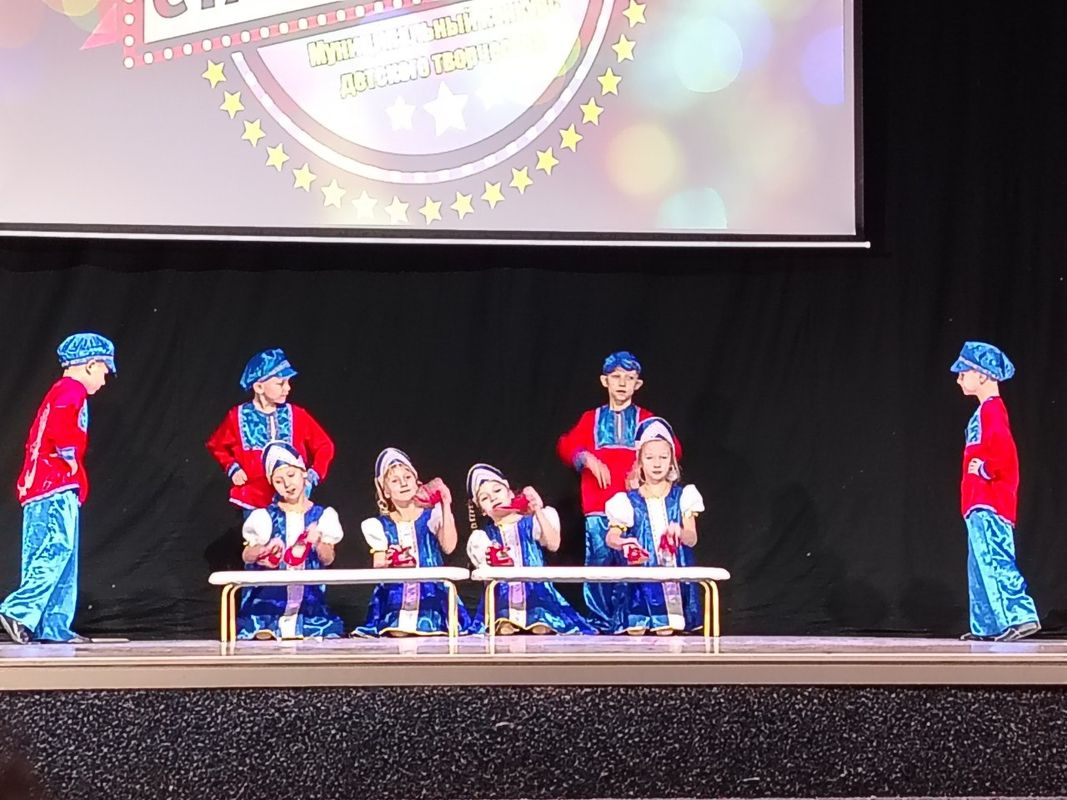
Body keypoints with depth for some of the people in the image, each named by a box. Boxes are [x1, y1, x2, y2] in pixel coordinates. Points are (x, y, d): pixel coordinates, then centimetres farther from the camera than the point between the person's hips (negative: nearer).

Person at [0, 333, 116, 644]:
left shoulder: (60, 392, 25)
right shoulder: (71, 391, -6)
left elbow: (35, 438, 25)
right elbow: (60, 426, -26)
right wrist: (70, 458, -14)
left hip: (41, 488, 10)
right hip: (56, 487, -10)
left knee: (60, 556, 8)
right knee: (57, 549, -15)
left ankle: (53, 626, 6)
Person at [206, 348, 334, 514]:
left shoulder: (296, 415, 0)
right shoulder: (239, 416, -2)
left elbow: (324, 445, 8)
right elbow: (216, 445, 15)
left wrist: (314, 474, -5)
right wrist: (232, 468, 0)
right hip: (254, 501, 0)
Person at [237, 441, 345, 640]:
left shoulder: (321, 515, 8)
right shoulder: (266, 517, 6)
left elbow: (328, 559, -2)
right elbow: (246, 556, -4)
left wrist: (317, 542, -24)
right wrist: (264, 549, -26)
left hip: (309, 599, 1)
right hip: (269, 599, -1)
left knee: (331, 631, -21)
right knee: (263, 634, -26)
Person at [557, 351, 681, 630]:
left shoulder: (645, 419, 12)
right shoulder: (591, 418, 16)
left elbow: (671, 449, 1)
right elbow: (567, 446, 7)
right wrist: (587, 458, -12)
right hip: (598, 505, 1)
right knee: (599, 560, -4)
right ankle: (599, 622, 2)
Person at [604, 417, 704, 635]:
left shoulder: (682, 497, 9)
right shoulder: (628, 502, 7)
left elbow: (692, 539, 0)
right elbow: (611, 537, -6)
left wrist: (679, 532, -25)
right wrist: (623, 543, -30)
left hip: (673, 573, 0)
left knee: (667, 629, -9)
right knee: (636, 629, -12)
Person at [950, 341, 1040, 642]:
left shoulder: (991, 409, -11)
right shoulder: (986, 410, 18)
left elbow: (1004, 448, -25)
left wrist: (987, 469, -13)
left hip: (988, 504, -10)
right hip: (981, 503, 10)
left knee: (993, 561, -16)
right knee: (981, 566, 12)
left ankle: (1021, 617, -21)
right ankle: (987, 626, 15)